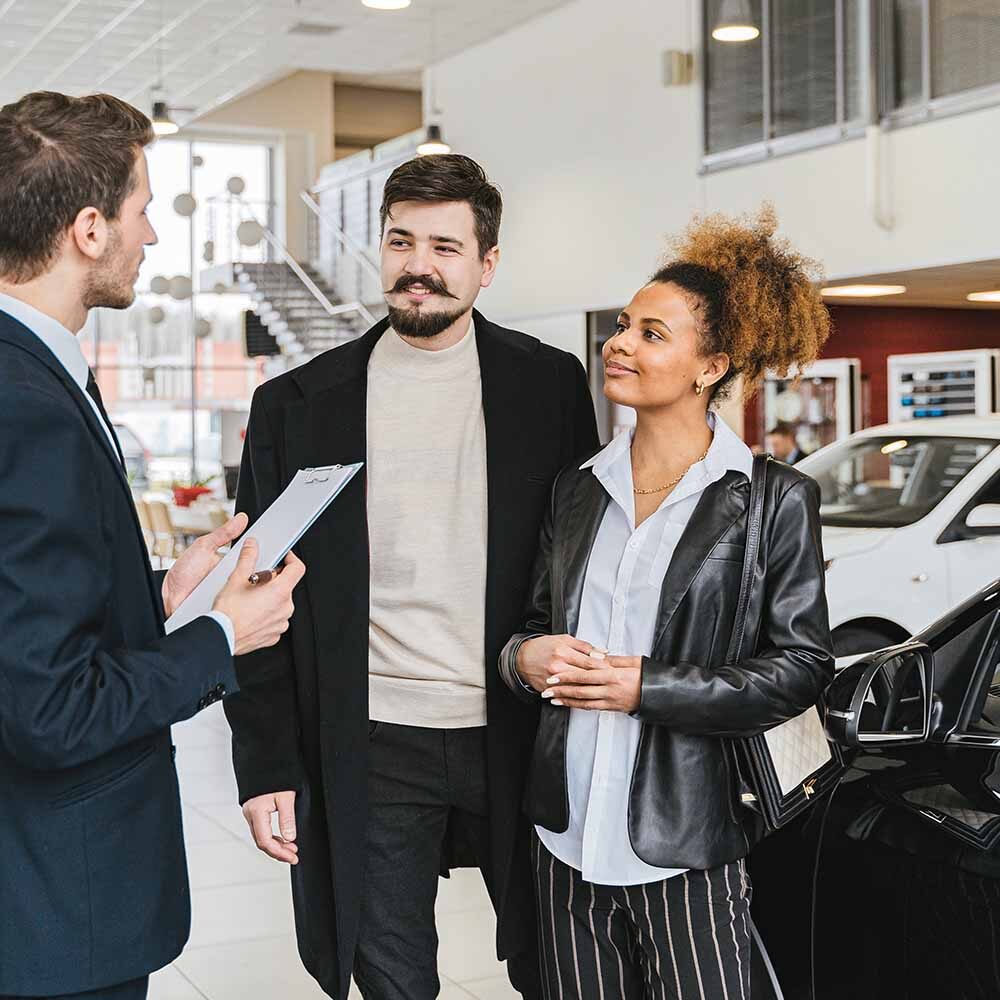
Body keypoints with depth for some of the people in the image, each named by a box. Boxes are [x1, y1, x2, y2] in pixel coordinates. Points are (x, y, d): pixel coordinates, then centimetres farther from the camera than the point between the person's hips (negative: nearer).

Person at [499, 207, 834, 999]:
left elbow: (802, 667, -6)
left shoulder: (774, 499, -4)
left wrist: (647, 688, -15)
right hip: (568, 837, 4)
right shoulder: (578, 488, 10)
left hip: (685, 849, -4)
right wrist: (525, 657, -5)